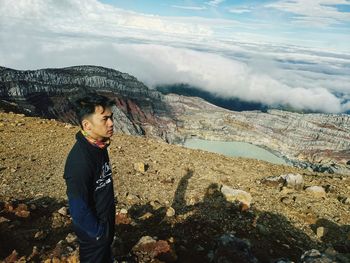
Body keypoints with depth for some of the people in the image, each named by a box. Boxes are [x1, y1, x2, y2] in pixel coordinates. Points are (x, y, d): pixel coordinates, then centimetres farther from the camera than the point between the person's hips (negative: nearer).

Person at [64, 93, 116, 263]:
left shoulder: (98, 146, -7)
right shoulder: (79, 161, -35)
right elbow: (78, 209, -28)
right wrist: (99, 232, -14)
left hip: (105, 222, 7)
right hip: (93, 233, -7)